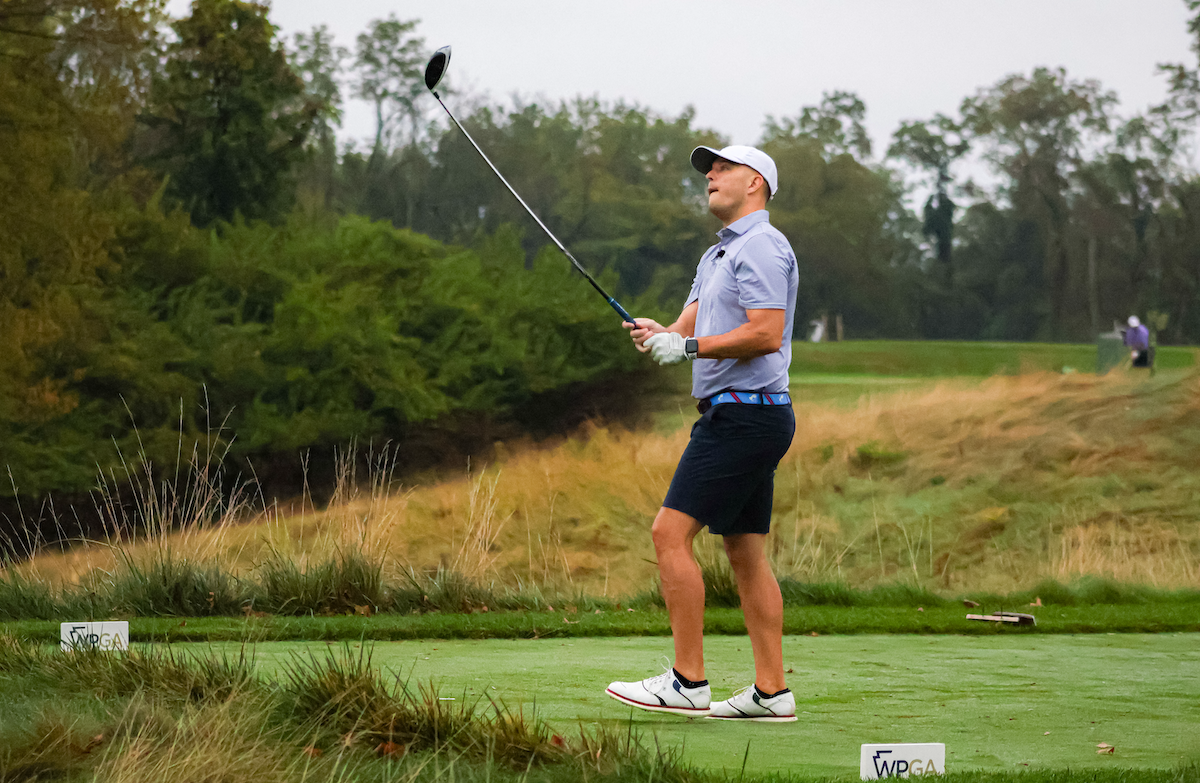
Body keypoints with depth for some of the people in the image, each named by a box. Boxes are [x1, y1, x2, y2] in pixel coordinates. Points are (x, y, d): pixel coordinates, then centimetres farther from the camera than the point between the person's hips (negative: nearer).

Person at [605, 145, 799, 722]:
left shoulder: (761, 247, -11)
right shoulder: (717, 255, 22)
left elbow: (766, 334, -21)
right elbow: (690, 331, 16)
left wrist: (689, 347, -20)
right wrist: (657, 333, -6)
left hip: (743, 411, -10)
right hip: (738, 418, 10)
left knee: (671, 533, -12)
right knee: (744, 551, 8)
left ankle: (688, 681, -12)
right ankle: (771, 690, 7)